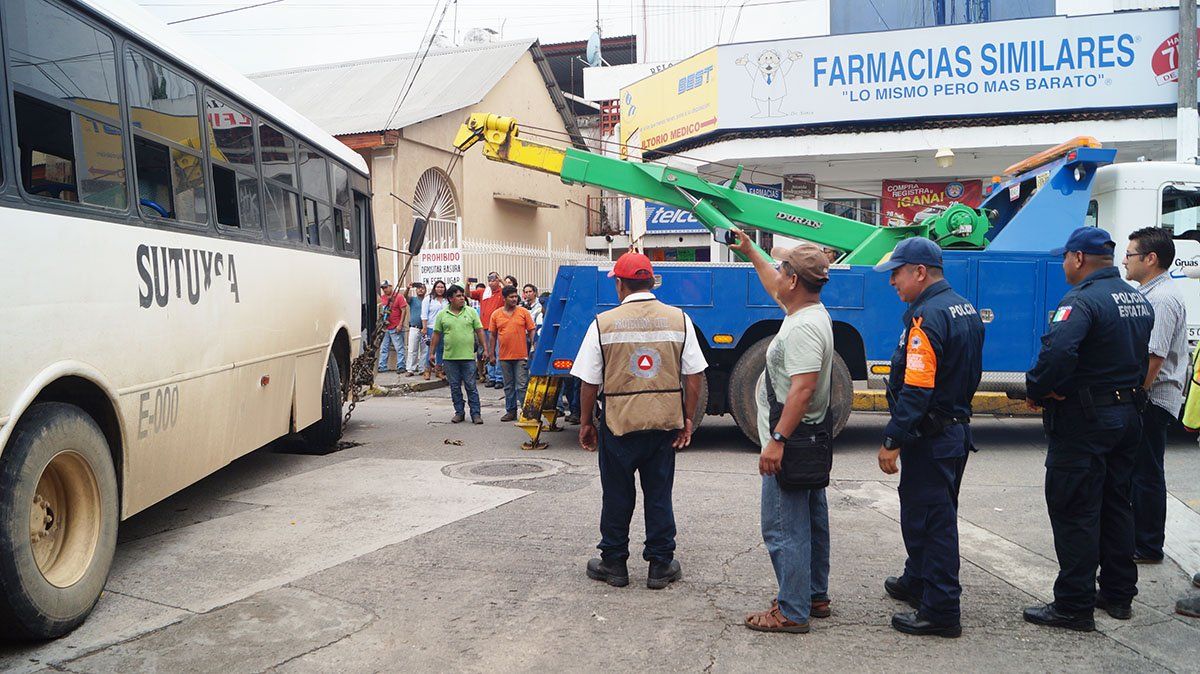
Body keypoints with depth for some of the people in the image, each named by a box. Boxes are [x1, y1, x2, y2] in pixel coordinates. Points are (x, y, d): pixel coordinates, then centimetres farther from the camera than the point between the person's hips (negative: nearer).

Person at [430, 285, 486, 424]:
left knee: (471, 386, 1)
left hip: (468, 356, -1)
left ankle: (476, 414, 6)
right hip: (449, 357, 1)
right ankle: (459, 413, 19)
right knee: (455, 387, 8)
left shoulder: (471, 312, 3)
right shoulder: (442, 315, 4)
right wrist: (431, 353, 6)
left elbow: (479, 331, 4)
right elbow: (436, 334, 8)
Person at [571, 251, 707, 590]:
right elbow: (694, 376, -1)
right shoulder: (679, 319, -1)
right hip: (666, 422, 2)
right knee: (659, 494, 13)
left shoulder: (603, 323, -7)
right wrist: (687, 420, 7)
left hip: (619, 422, -2)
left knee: (617, 496, 12)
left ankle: (614, 563, 24)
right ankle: (660, 565, 21)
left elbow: (589, 381, -4)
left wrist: (586, 421, 8)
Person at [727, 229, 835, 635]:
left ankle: (792, 612, 3)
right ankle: (815, 597, 31)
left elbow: (803, 389, -29)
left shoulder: (804, 327, -23)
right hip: (810, 439, 11)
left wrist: (777, 441, -29)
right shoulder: (809, 311, 10)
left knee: (784, 528, -5)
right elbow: (774, 288, 31)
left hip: (791, 441, -11)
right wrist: (750, 253, 38)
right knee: (810, 521, 19)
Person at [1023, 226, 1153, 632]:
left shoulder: (1082, 301, -20)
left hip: (1084, 420, -9)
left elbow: (1057, 352, -34)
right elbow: (1143, 358, 19)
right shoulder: (1138, 301, 11)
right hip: (1128, 414, 9)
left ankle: (1074, 606, 4)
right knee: (1115, 505, 19)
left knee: (1074, 513, -2)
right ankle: (1118, 594, 29)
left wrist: (1035, 392, -19)